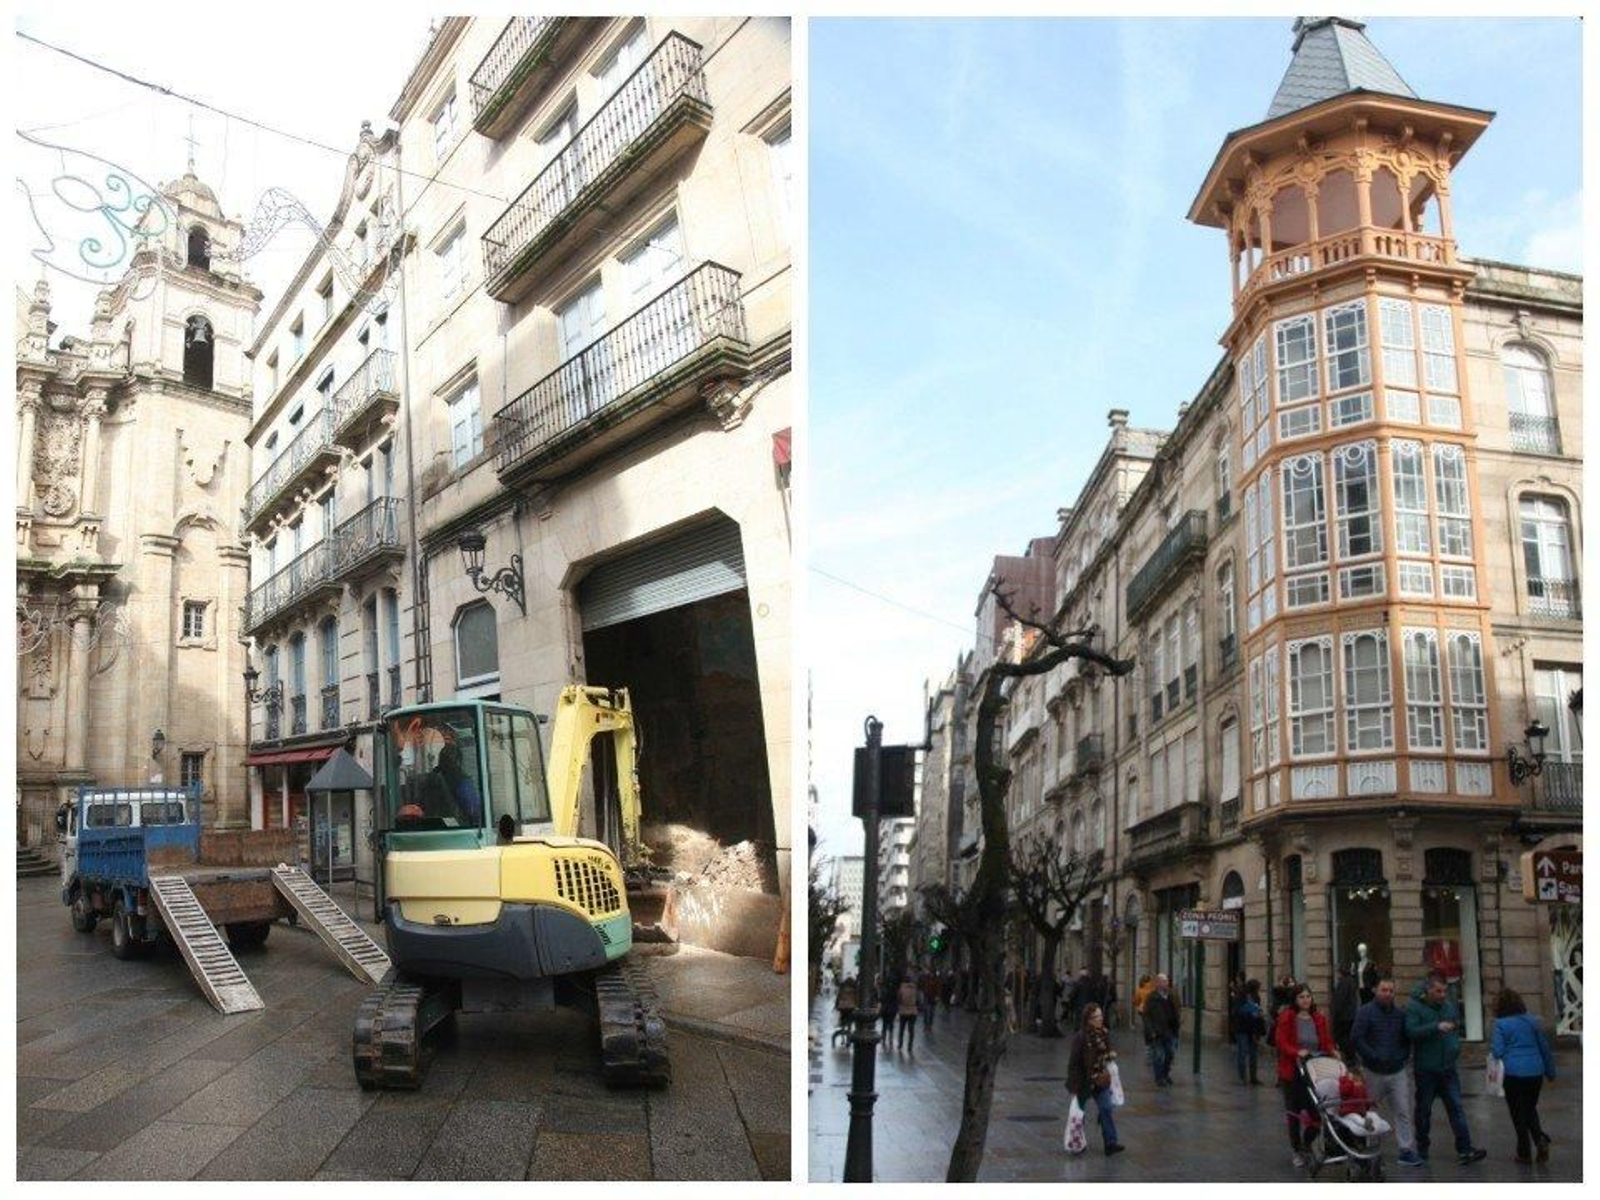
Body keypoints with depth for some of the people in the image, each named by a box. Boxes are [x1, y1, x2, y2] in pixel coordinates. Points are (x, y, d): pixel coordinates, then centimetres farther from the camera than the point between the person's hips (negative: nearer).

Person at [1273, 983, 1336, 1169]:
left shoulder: (1319, 1019, 4)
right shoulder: (1287, 1018, -6)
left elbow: (1327, 1042, 11)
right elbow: (1280, 1042, -10)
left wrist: (1332, 1051, -8)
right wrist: (1297, 1052, -24)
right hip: (1293, 1072, -2)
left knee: (1317, 1111, -3)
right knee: (1294, 1112, 8)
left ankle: (1306, 1143, 26)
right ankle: (1296, 1150, 25)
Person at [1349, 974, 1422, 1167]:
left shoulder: (1400, 1013, 6)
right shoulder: (1365, 1012, -10)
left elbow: (1407, 1038, 16)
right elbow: (1355, 1039, -15)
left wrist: (1404, 1055, 1)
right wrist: (1373, 1057, -18)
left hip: (1397, 1071, 4)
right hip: (1373, 1072, -3)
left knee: (1403, 1111, -2)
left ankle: (1407, 1150, 2)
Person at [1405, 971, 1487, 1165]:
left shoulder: (1450, 1006, 8)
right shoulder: (1415, 1008, -10)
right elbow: (1411, 1031, -25)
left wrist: (1456, 1046, 10)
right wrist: (1437, 1027, -33)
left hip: (1448, 1068, 4)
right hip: (1425, 1070, -4)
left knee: (1456, 1107, -1)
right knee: (1424, 1109, 8)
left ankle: (1464, 1149, -2)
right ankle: (1422, 1149, 20)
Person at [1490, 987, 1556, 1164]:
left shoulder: (1500, 1024, -8)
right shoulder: (1532, 1020, 5)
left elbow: (1498, 1051, -12)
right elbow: (1545, 1047, 11)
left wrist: (1491, 1045, 11)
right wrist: (1550, 1071, 21)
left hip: (1513, 1073, -4)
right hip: (1535, 1072, 4)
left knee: (1518, 1113, 8)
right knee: (1530, 1109, 20)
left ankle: (1524, 1153, 11)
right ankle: (1541, 1139, -3)